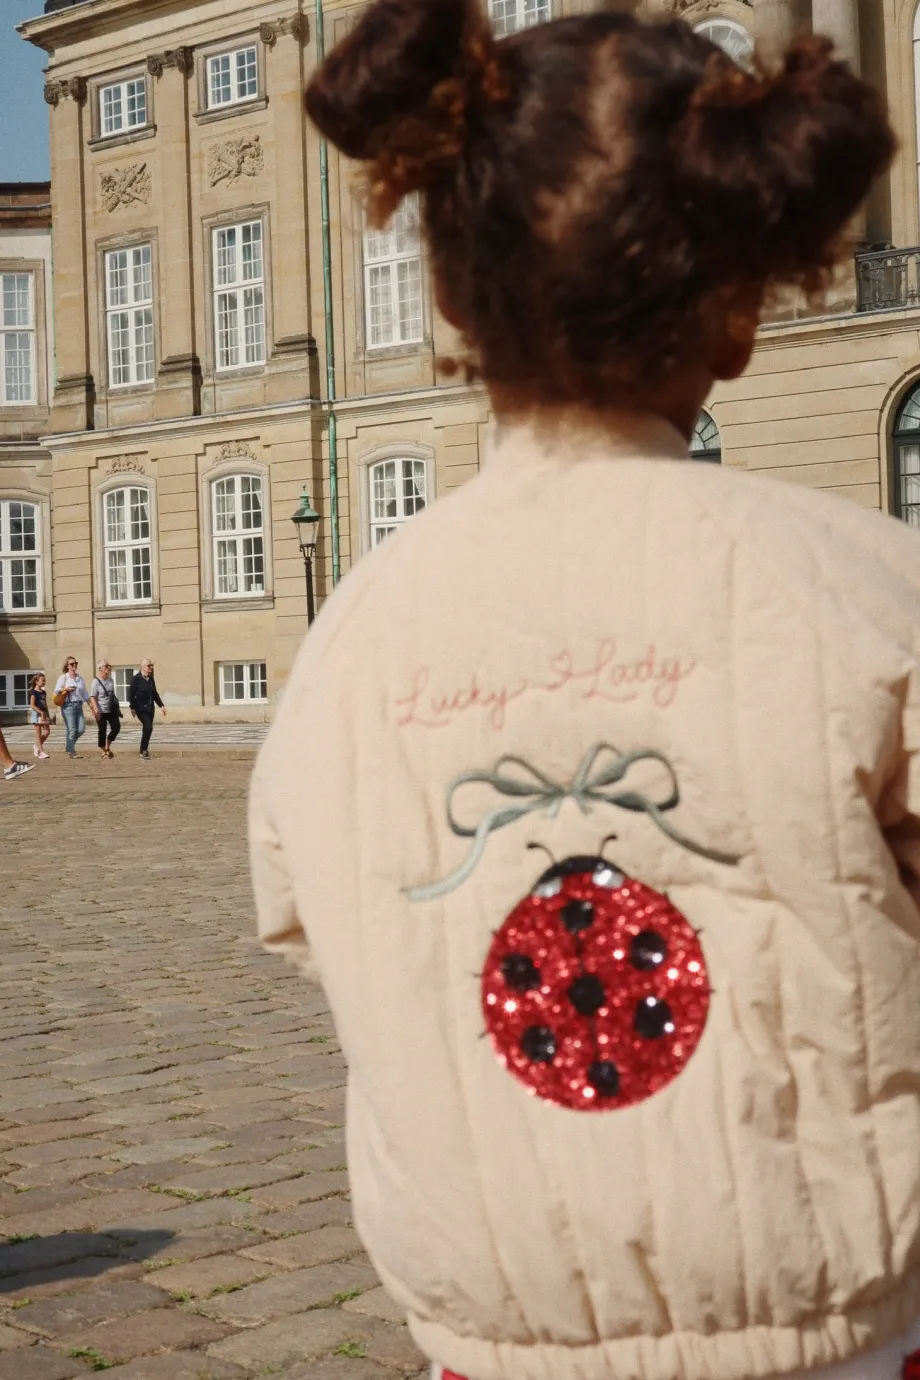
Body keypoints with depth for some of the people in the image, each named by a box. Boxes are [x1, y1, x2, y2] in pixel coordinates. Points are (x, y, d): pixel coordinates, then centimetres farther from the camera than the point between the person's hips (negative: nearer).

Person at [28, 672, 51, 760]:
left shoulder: (44, 692, 12)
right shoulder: (34, 692, -10)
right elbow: (32, 705, -16)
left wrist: (46, 713, 13)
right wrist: (41, 712, -24)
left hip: (44, 713, 7)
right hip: (37, 713, -7)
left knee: (47, 731, 1)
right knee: (38, 733, -2)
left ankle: (37, 746, 18)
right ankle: (41, 752, -2)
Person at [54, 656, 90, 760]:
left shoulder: (80, 678, 14)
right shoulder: (63, 678, 0)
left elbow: (85, 693, 16)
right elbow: (56, 691, -5)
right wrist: (66, 689, -18)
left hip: (78, 705, 5)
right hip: (68, 706, -5)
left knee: (81, 729, -2)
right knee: (72, 730, -7)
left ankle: (69, 742, 23)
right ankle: (70, 752, 2)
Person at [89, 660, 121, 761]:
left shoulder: (110, 680, 9)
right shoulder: (96, 681, -10)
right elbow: (92, 697, -15)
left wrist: (117, 706, 20)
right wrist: (96, 710, -24)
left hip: (111, 709, 6)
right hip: (101, 711, -6)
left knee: (116, 727, -1)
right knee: (102, 731, 1)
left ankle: (107, 747, 19)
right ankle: (103, 752, 13)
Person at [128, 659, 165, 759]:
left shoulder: (151, 679, 11)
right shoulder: (136, 678, -8)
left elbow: (155, 694, 20)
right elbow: (130, 694, -10)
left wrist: (161, 705, 16)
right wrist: (132, 708, -16)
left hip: (150, 708, 7)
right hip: (141, 708, -7)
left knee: (147, 729, 9)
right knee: (148, 727, -20)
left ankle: (143, 751, 19)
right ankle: (144, 750, -10)